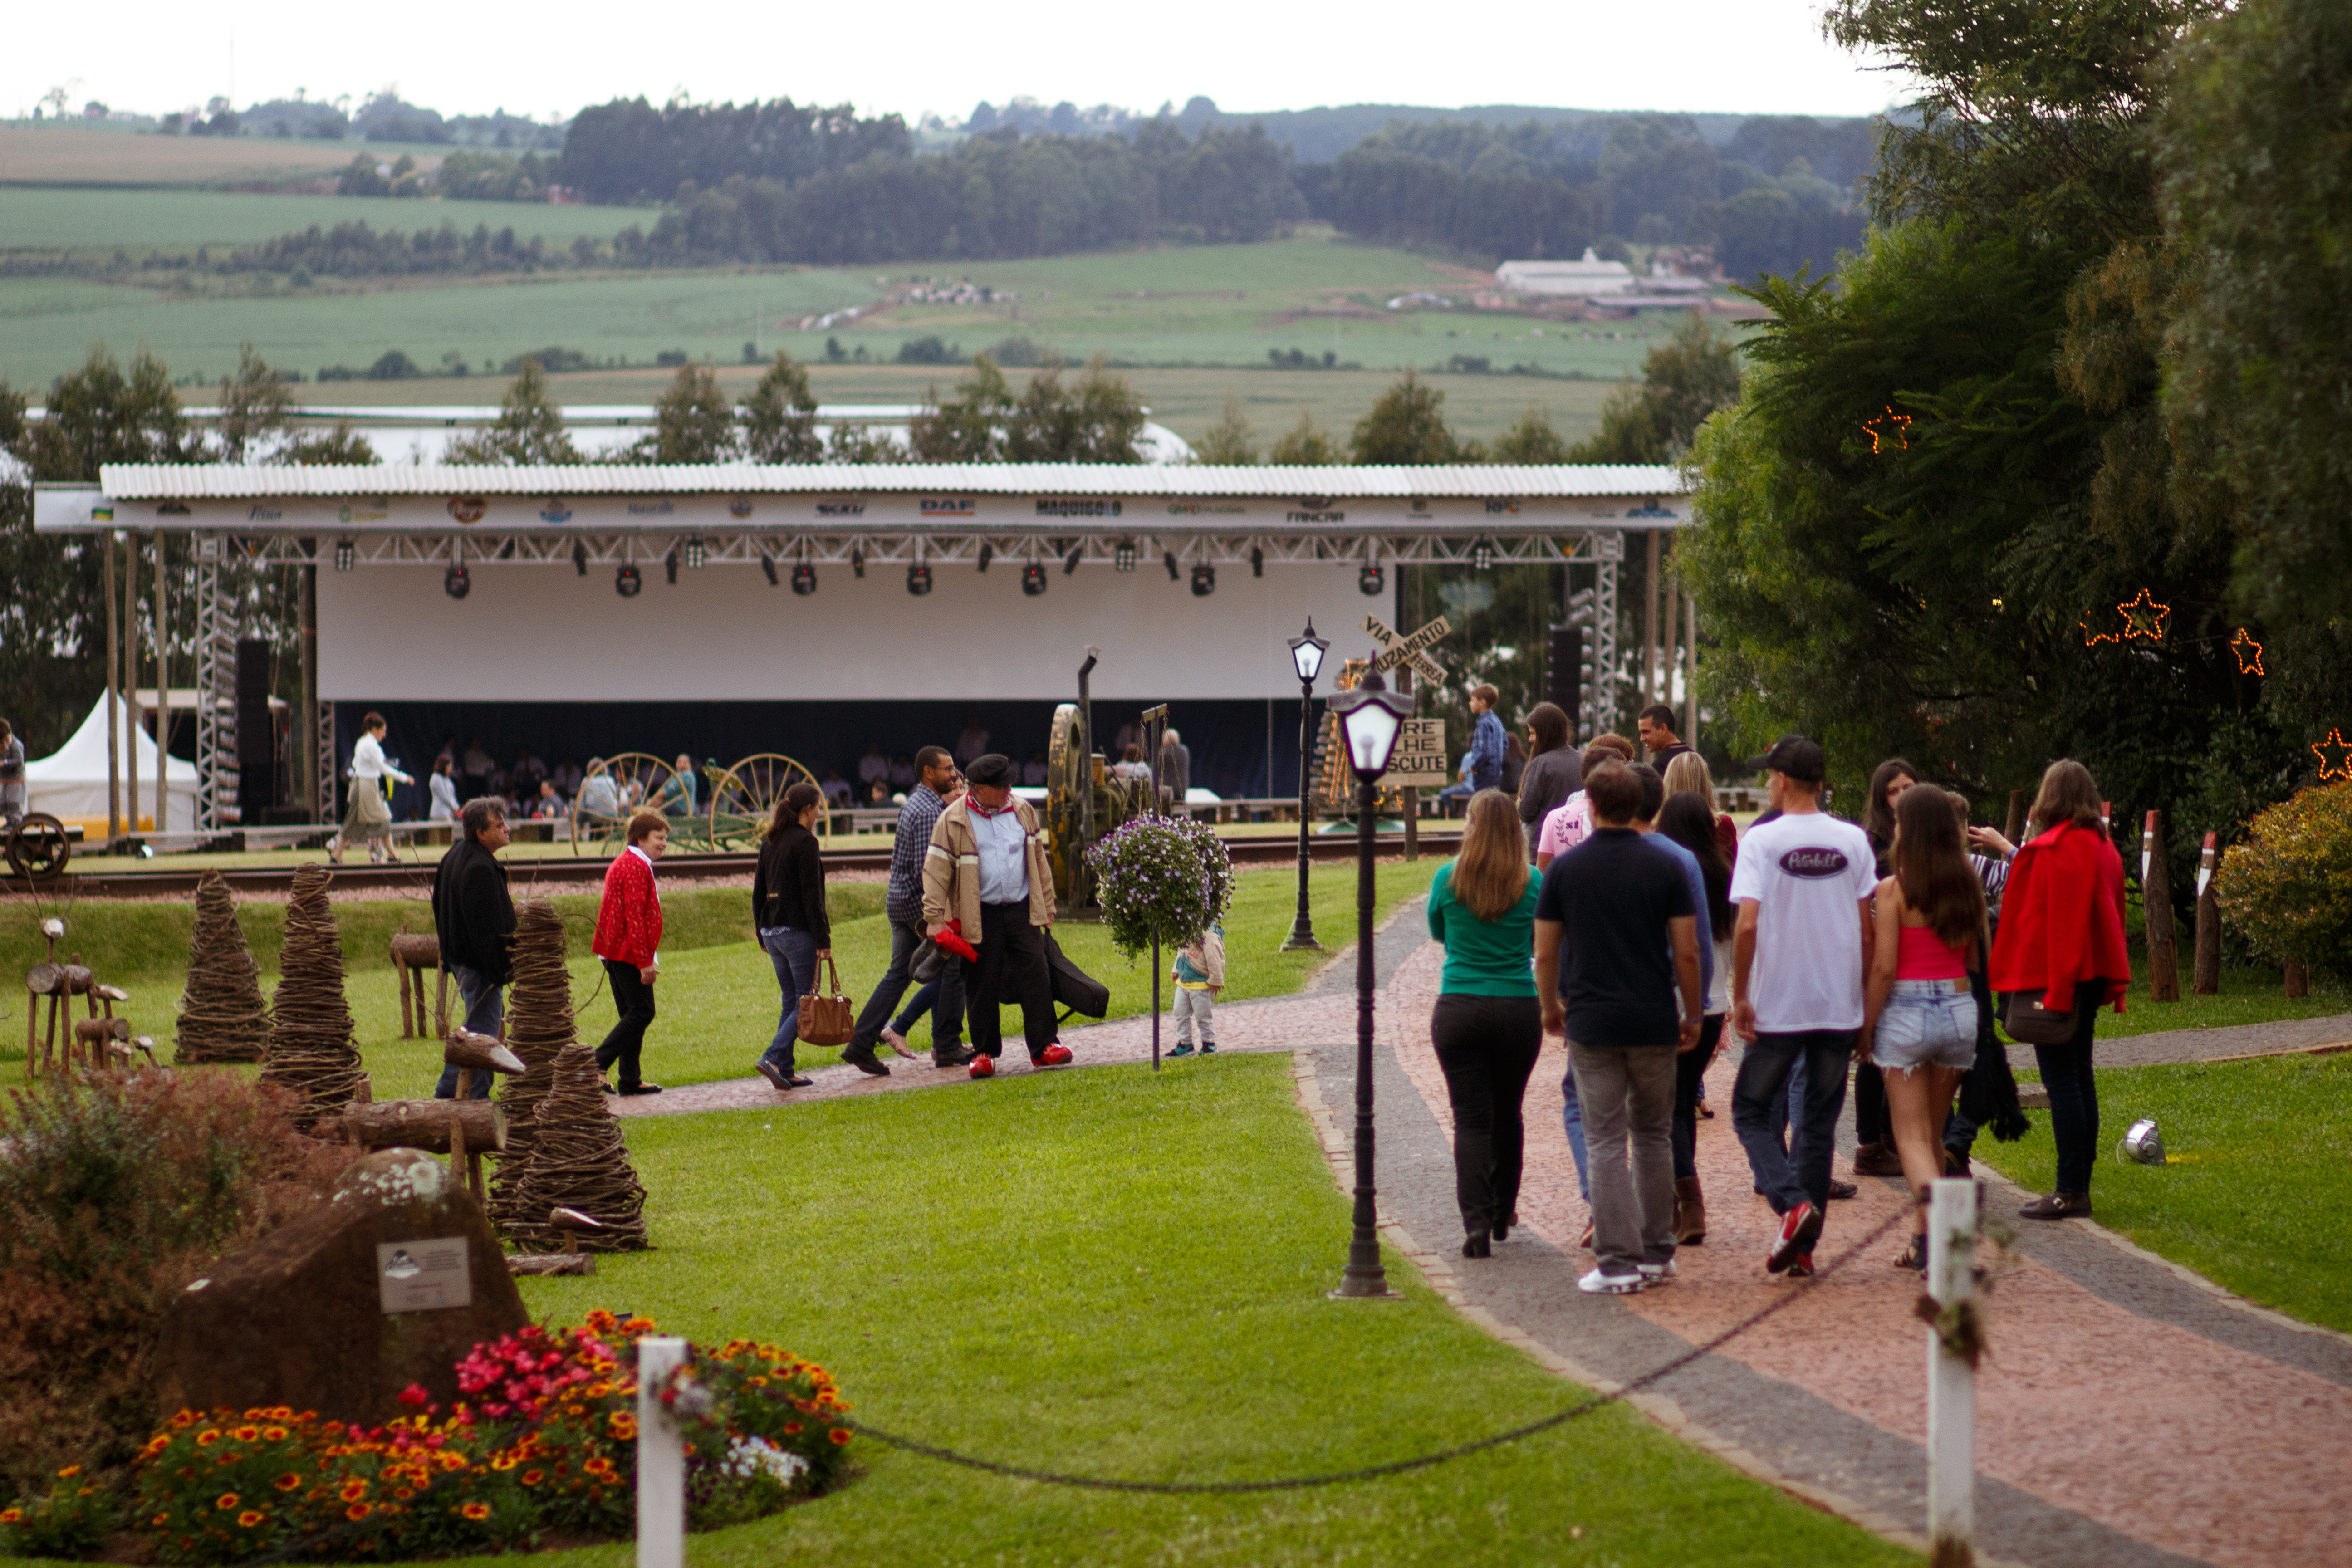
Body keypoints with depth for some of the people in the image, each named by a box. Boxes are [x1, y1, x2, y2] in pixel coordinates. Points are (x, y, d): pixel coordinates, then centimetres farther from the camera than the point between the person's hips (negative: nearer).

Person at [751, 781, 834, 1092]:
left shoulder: (770, 841, 12)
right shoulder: (805, 842, -12)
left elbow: (758, 892, 16)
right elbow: (811, 895, -16)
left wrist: (762, 933, 23)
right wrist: (823, 940, -14)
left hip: (772, 932, 8)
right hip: (798, 931, -8)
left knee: (791, 1002, 13)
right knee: (806, 1002, -3)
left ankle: (785, 1073, 8)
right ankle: (772, 1058, -18)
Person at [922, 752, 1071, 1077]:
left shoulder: (1022, 811, 7)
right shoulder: (953, 821, -5)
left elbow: (1038, 861, 16)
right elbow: (936, 871, -4)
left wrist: (1047, 907, 17)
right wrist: (935, 919, -10)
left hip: (1022, 910, 3)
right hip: (981, 916, -3)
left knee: (1036, 976, -5)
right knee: (982, 987, 2)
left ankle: (1043, 1046, 0)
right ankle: (984, 1053, 12)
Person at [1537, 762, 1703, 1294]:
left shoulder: (1565, 869, -2)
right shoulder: (1664, 867, -2)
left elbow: (1545, 954, 2)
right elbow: (1687, 953, -3)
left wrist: (1551, 1007, 19)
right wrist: (1693, 1015, 10)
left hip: (1592, 1022, -1)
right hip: (1653, 1021, 1)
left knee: (1606, 1142, 0)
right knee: (1653, 1136, 15)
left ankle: (1616, 1261, -6)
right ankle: (1656, 1254, 19)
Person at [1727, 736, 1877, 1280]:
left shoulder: (1761, 841, -9)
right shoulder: (1853, 842, 3)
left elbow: (1747, 924, -16)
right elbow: (1867, 931, 5)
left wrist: (1740, 996, -8)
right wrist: (1865, 1004, 13)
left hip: (1779, 1005, -3)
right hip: (1840, 1005, 4)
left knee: (1751, 1111, 10)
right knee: (1819, 1122, 11)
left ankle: (1791, 1201, -14)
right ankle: (1804, 1246, 11)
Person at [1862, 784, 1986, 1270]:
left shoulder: (1893, 891, -11)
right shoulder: (1968, 888, 3)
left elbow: (1884, 968, -12)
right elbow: (1976, 957, 6)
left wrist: (1866, 1027, -3)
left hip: (1907, 1012, -5)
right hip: (1958, 1008, 5)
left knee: (1912, 1137, -1)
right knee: (1934, 1133, 18)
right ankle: (1923, 1239, 22)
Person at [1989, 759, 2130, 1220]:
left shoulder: (2059, 848, -16)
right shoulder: (2103, 846, 13)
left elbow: (2062, 920, -21)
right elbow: (2112, 914, 16)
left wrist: (2055, 991, -21)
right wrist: (2112, 984, 20)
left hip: (2055, 979, -9)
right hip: (2088, 976, 10)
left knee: (2062, 1081, -7)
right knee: (2079, 1077, 13)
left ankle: (2071, 1192, -7)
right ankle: (2079, 1187, 16)